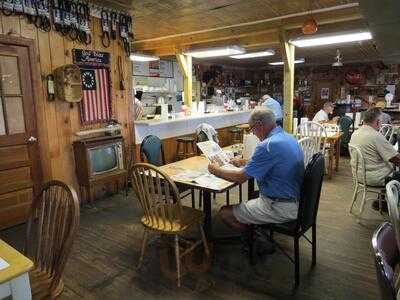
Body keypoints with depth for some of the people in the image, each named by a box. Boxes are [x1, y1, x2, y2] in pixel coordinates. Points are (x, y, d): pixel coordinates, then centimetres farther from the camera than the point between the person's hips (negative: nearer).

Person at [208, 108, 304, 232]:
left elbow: (240, 177, -19)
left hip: (280, 208, -10)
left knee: (225, 213, -5)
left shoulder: (268, 145, -24)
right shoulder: (288, 137, 6)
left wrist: (216, 170, -3)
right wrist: (244, 162, 18)